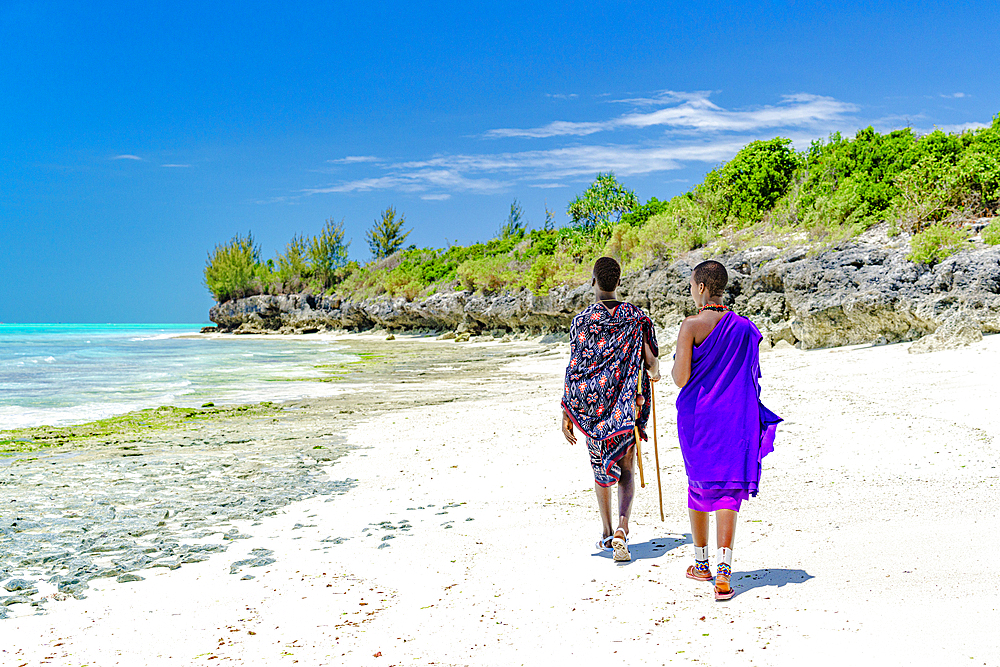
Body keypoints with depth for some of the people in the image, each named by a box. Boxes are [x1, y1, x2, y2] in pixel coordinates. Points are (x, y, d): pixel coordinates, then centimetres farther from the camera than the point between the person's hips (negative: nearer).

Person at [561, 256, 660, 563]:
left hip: (593, 405, 0)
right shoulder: (637, 317, -2)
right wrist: (654, 374, 25)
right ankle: (622, 528, -11)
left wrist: (567, 416, -4)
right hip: (627, 406, 0)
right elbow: (651, 362, -1)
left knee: (601, 467, 17)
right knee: (625, 468, 9)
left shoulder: (581, 320, -7)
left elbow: (573, 370, -9)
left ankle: (607, 533, 26)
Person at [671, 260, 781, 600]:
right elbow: (751, 377, 8)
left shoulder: (691, 326, -12)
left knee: (698, 485, 16)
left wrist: (674, 367, 4)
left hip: (697, 417, -2)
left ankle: (702, 563, 29)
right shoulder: (744, 327, 1)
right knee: (727, 490, 1)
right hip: (734, 418, 2)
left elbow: (680, 378, -16)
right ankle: (723, 570, -13)